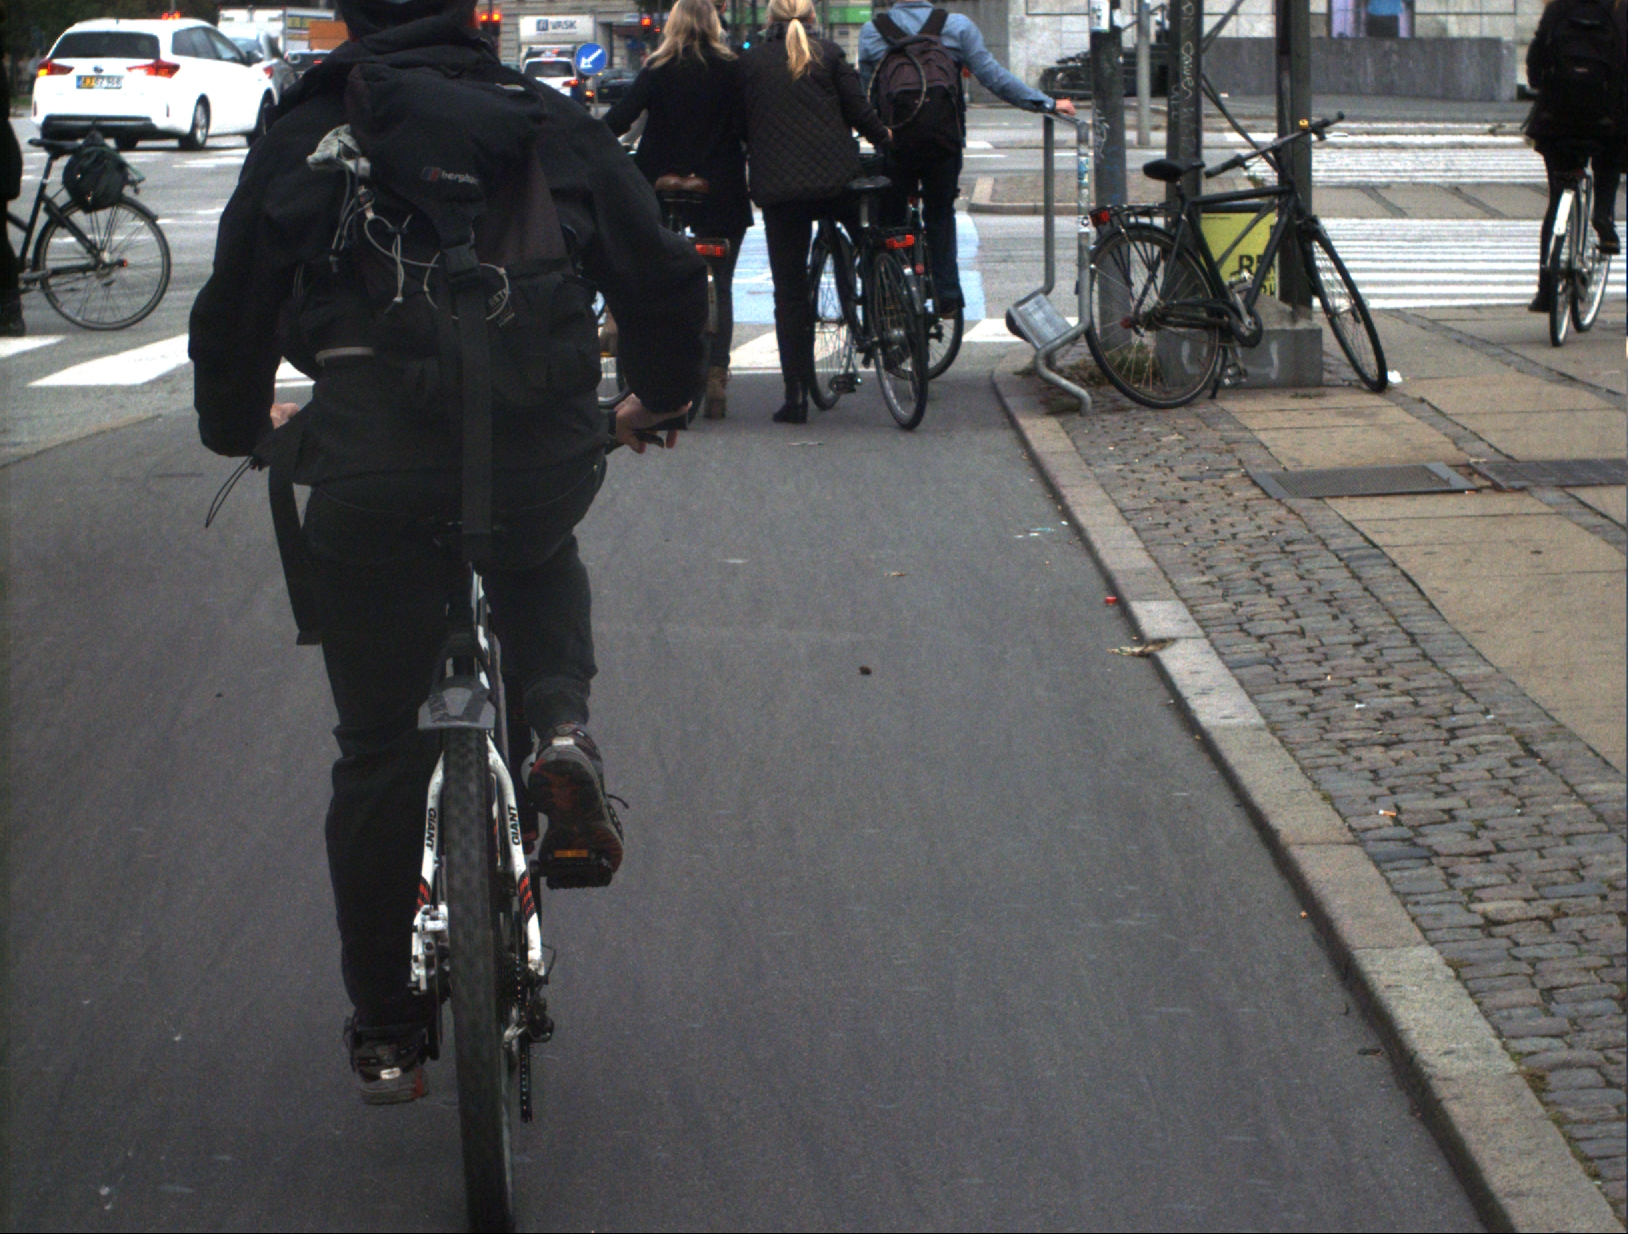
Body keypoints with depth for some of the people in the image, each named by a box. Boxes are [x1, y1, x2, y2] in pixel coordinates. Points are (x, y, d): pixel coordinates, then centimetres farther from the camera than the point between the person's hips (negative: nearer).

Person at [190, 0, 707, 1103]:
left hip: (372, 475, -1)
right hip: (543, 458, 1)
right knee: (540, 560, 37)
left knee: (380, 755, 12)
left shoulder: (301, 142, 11)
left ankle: (386, 1032, 20)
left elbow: (233, 311, 17)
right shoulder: (558, 126, 13)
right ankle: (560, 730, 7)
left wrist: (243, 426, 37)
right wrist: (658, 398, 34)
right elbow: (668, 279, 15)